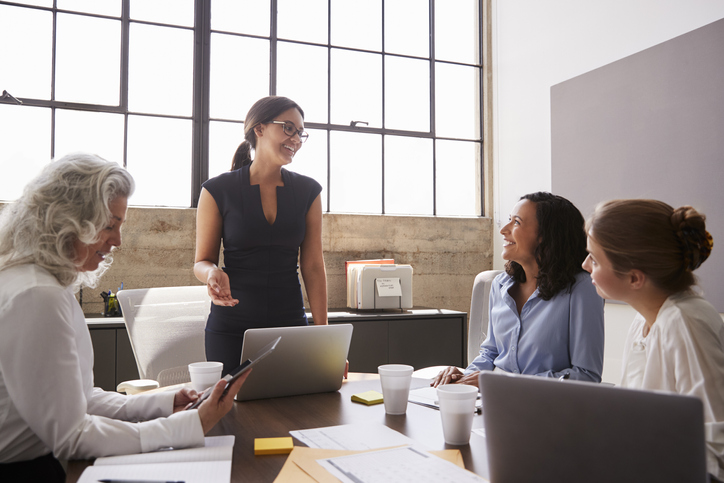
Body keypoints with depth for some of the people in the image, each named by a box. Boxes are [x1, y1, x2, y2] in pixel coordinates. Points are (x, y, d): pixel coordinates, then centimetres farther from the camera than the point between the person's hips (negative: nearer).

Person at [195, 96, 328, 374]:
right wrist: (213, 274, -22)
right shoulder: (218, 190, -3)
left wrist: (322, 332, -4)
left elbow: (313, 266, 2)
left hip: (290, 324, 2)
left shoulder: (308, 191, 3)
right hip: (230, 327, -2)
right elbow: (202, 261, 2)